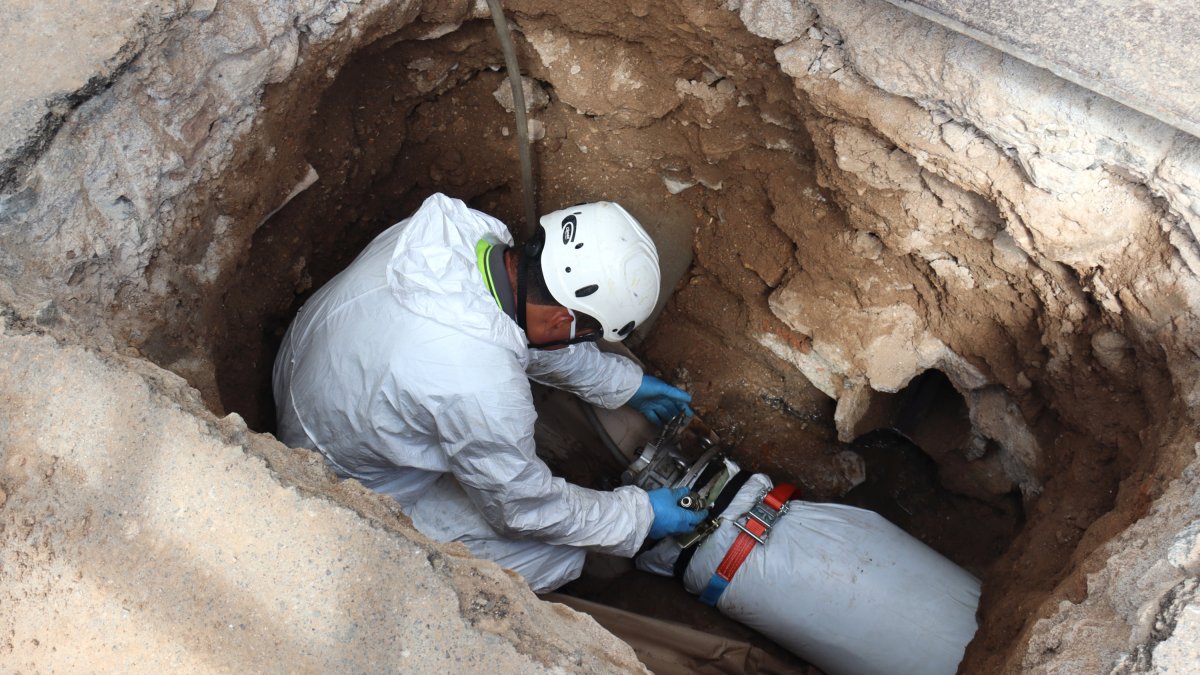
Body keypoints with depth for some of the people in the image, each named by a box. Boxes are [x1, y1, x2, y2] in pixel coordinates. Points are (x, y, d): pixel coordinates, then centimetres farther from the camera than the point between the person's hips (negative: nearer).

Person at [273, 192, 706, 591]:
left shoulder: (460, 228, -20)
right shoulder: (483, 392, -41)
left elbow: (527, 327, 1)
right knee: (560, 557, -6)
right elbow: (523, 509, -20)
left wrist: (623, 382, 10)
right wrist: (639, 515, -7)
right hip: (351, 486, -7)